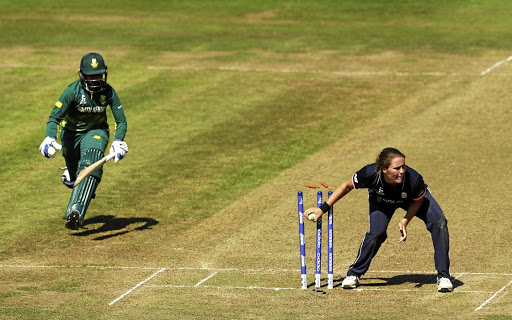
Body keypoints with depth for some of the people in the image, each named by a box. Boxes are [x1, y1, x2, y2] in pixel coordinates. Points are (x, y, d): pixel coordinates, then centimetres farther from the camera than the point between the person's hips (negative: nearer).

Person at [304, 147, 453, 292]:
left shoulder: (413, 179, -42)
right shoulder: (371, 174, -41)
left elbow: (417, 200, -16)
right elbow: (346, 186, -21)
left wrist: (405, 222, -24)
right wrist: (323, 208, -20)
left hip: (410, 198, 0)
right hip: (381, 199, 0)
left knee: (439, 222, -19)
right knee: (376, 232, -21)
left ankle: (443, 276, -7)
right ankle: (354, 274, 6)